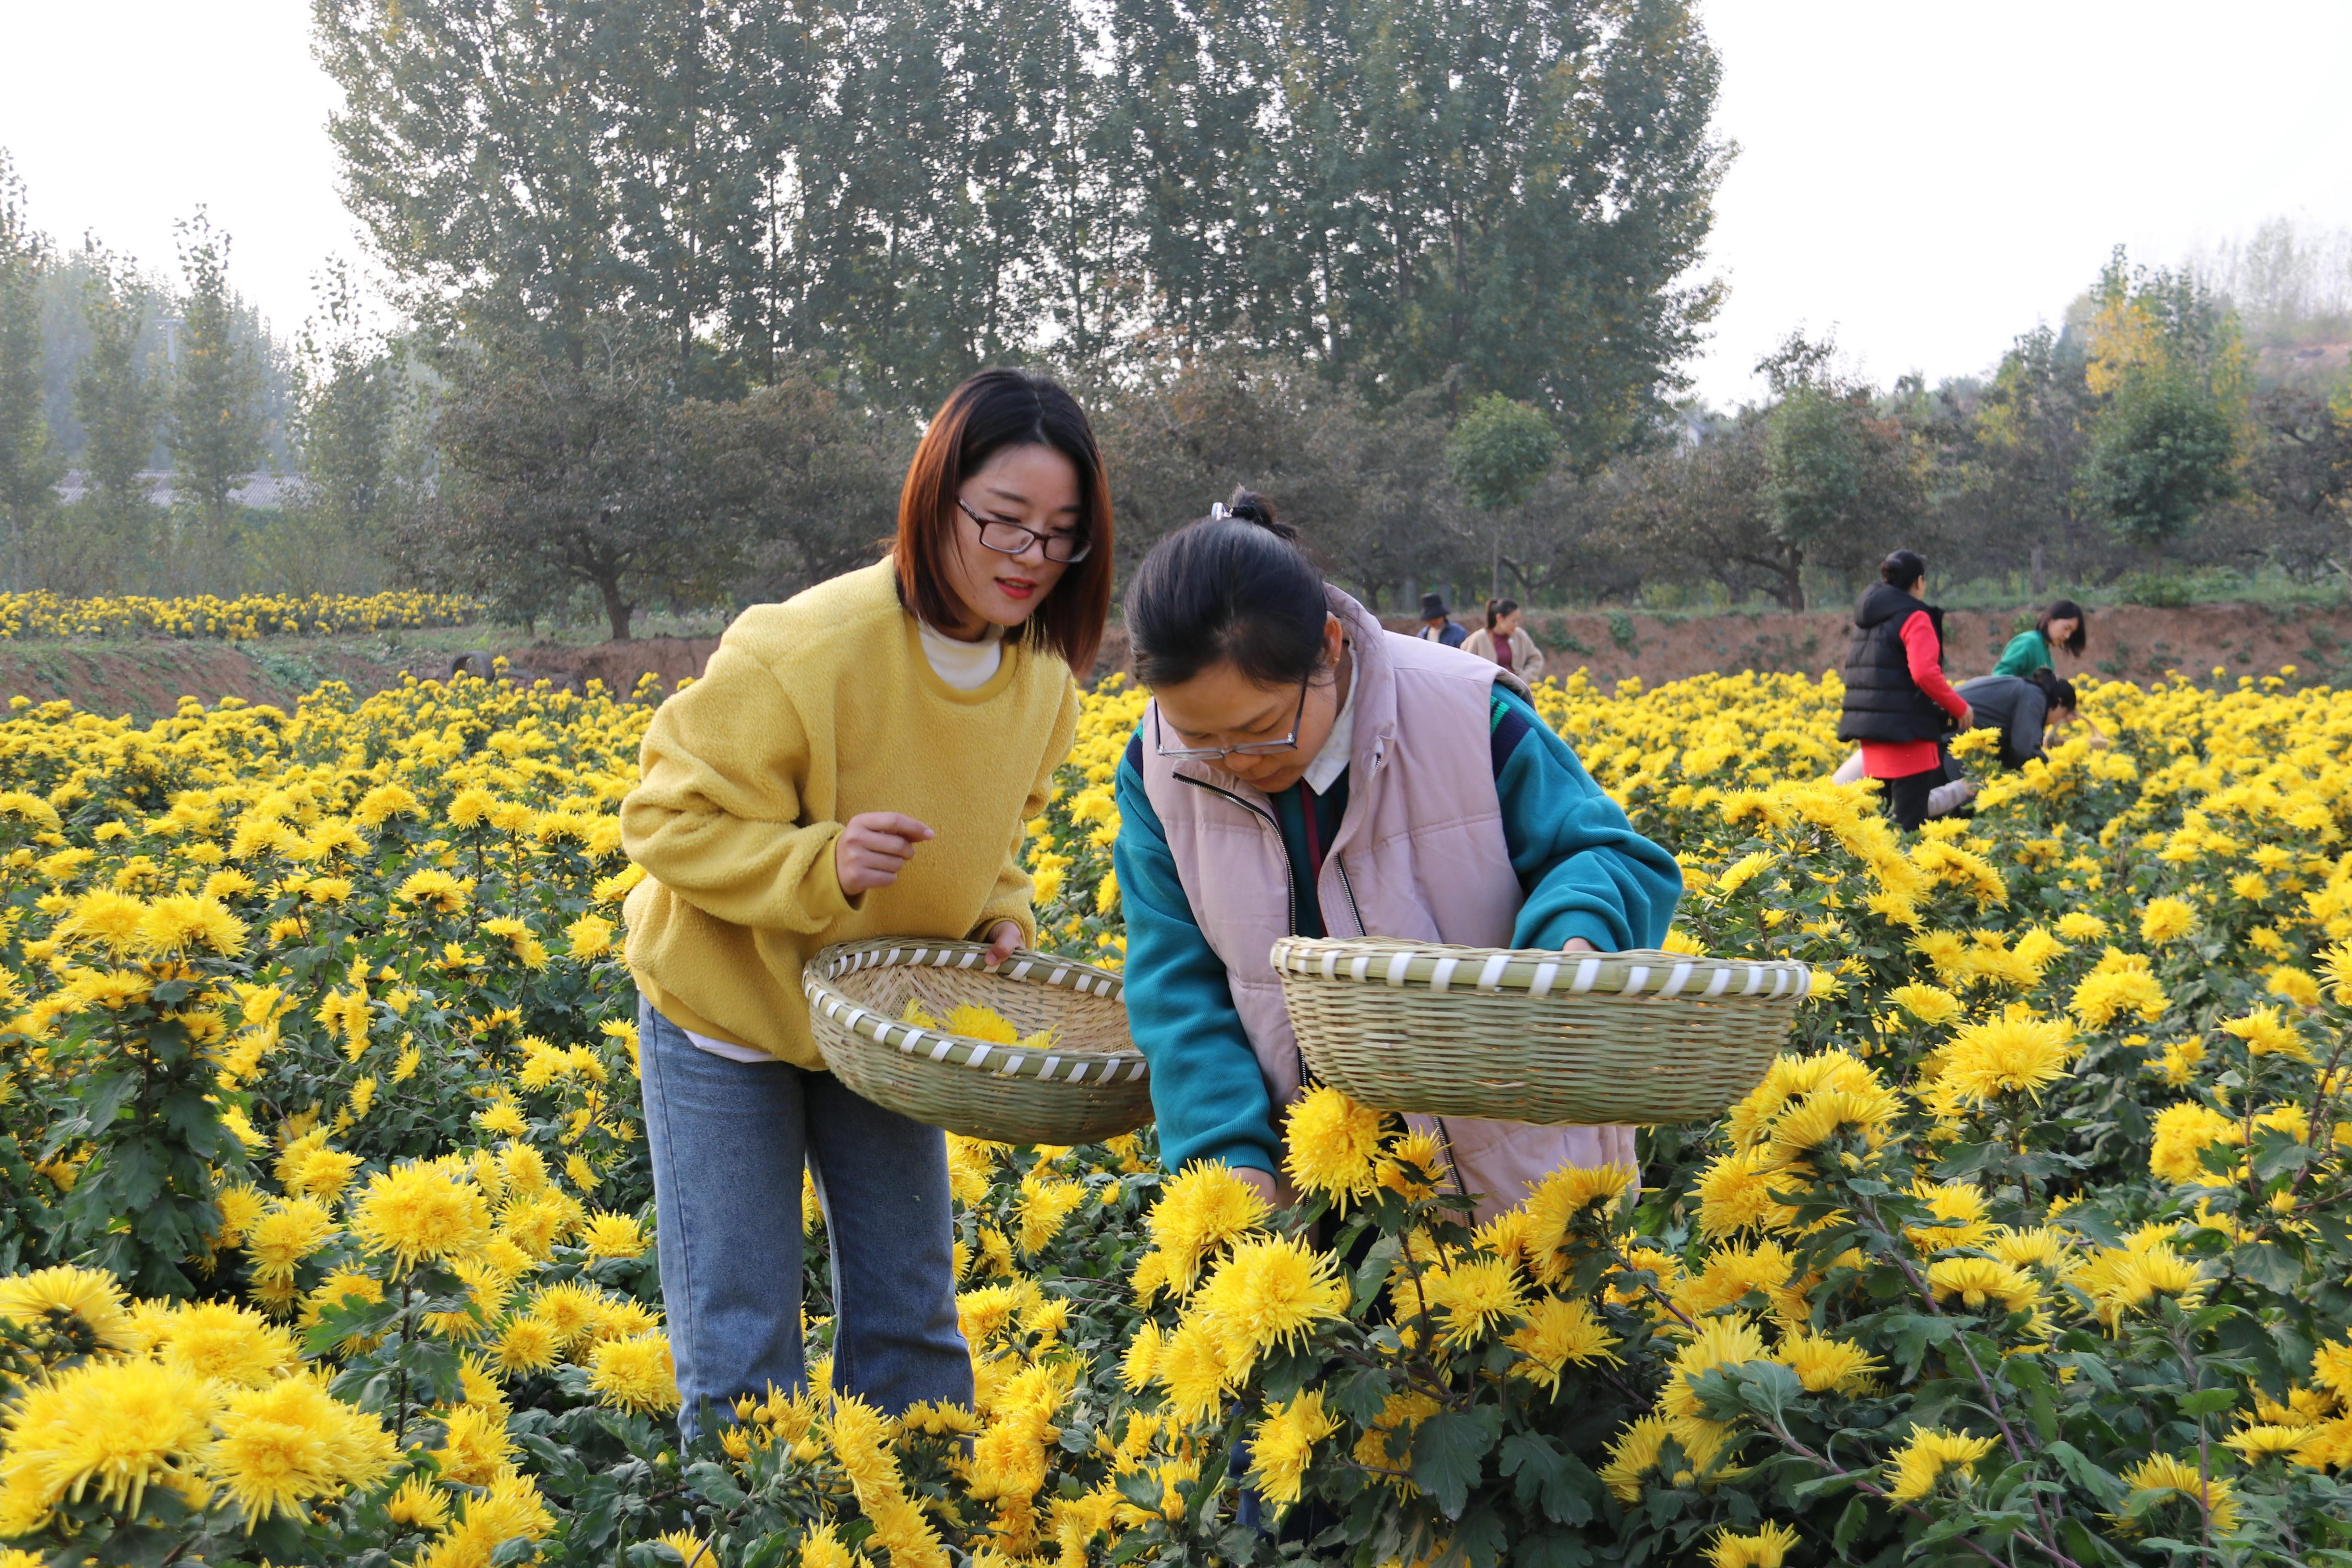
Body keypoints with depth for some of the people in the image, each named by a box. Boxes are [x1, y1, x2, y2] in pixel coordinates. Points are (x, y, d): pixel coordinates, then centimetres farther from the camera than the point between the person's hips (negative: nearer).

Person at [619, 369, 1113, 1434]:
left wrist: (1001, 918, -9)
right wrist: (820, 866, -36)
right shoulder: (804, 652, -28)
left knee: (911, 1322, 11)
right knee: (740, 1344, -1)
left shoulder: (1043, 682, -8)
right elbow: (669, 822, -20)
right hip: (730, 1013, -5)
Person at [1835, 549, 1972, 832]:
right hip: (1906, 730, -8)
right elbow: (1925, 673, -19)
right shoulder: (1915, 618, -8)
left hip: (1869, 728, 8)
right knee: (1910, 822, -7)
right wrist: (1960, 708, -7)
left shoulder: (1867, 619, 16)